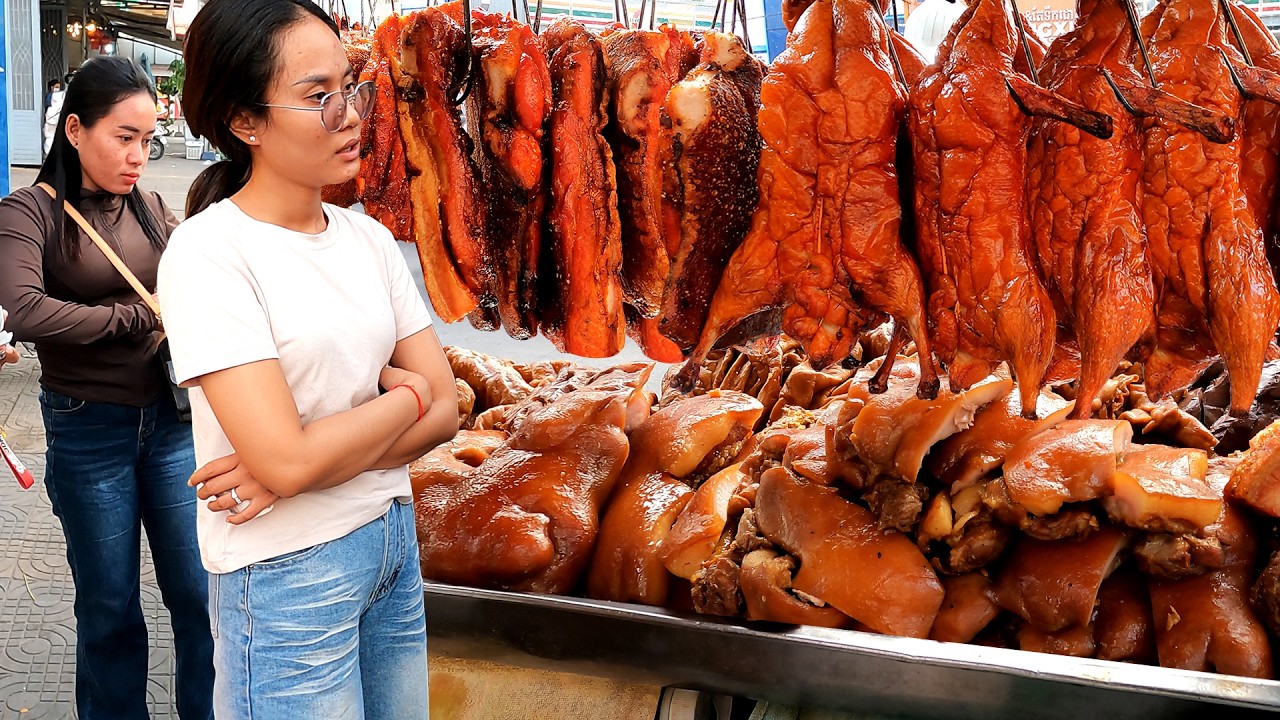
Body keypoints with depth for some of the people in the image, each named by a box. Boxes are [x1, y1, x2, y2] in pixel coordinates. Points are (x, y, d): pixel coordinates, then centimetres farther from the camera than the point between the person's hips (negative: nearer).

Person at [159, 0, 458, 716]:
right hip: (287, 575, -6)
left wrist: (306, 459, -17)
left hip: (392, 542, 6)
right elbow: (287, 459, -24)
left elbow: (446, 409, -2)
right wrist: (406, 396, -8)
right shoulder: (209, 251, -16)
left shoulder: (368, 238, 3)